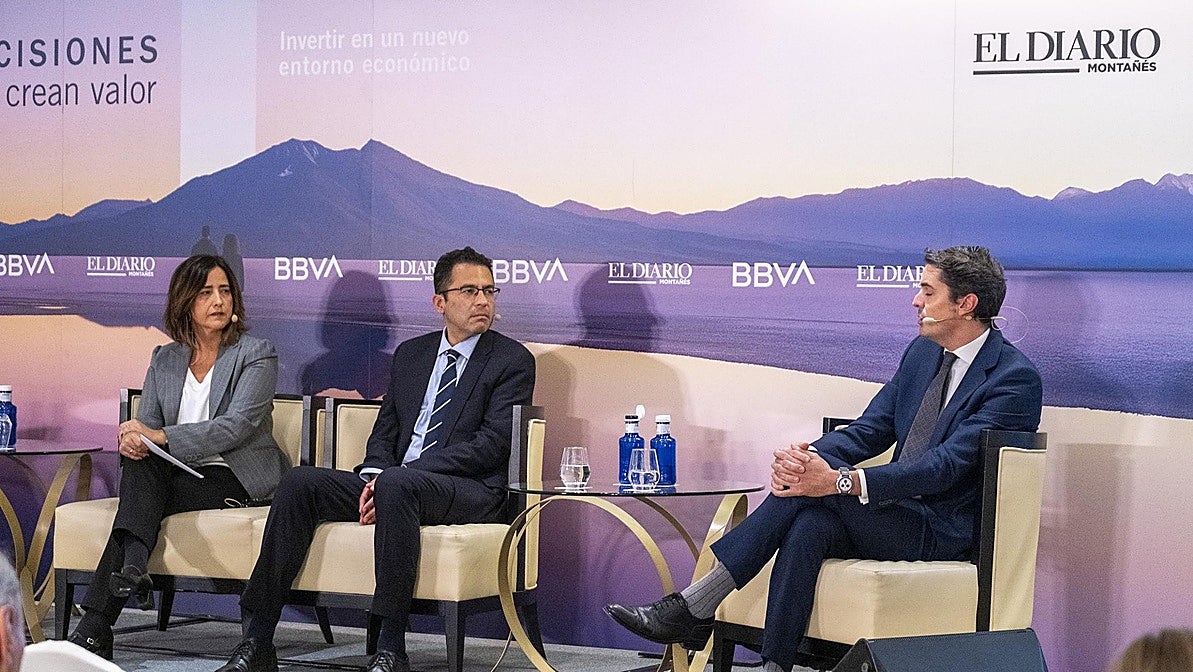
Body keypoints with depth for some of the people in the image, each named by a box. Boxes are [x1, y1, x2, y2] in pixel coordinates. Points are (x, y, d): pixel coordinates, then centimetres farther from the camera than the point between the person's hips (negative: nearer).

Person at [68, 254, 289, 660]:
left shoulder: (256, 355, -2)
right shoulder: (164, 360, 15)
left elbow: (235, 426, -16)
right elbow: (147, 425, 9)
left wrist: (160, 436, -23)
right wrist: (132, 439, -18)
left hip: (234, 479, -5)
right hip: (179, 474, 5)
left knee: (140, 487, -28)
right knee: (139, 459, -29)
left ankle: (95, 626, -38)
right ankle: (133, 567, -50)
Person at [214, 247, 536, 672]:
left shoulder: (513, 361, 2)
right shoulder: (410, 354, 21)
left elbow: (491, 444, -10)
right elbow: (385, 431, 19)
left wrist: (390, 476, -16)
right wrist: (373, 476, -7)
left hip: (470, 492, -6)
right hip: (390, 482, 6)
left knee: (396, 485, -38)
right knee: (301, 482, -17)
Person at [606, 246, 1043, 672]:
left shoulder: (1016, 378, -12)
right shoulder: (922, 351, 14)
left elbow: (945, 465, -23)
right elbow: (869, 430, 10)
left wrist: (840, 481, -33)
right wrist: (807, 457, -14)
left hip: (942, 534, -7)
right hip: (895, 514, 7)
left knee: (813, 489, -27)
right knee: (807, 527, -28)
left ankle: (692, 607, -26)